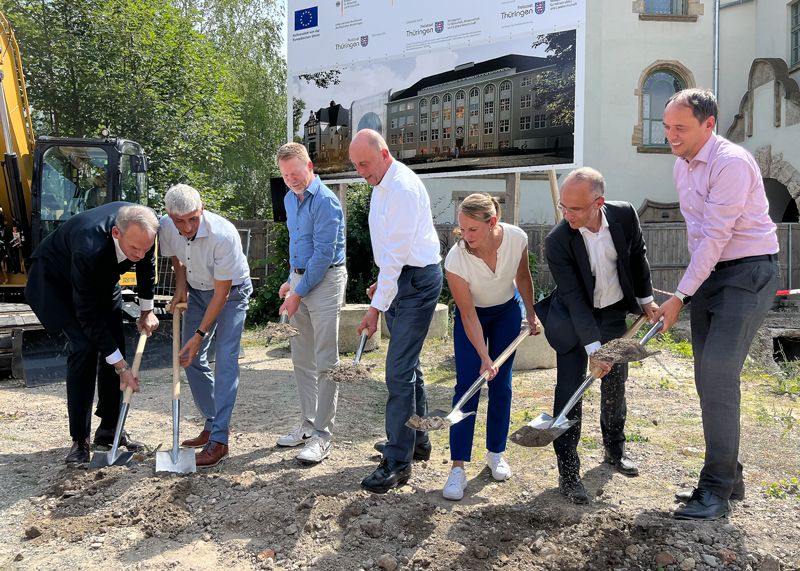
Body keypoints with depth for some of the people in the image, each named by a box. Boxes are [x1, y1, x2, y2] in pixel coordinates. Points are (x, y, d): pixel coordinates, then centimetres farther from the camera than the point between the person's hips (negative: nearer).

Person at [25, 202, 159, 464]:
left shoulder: (142, 227, -28)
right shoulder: (89, 249, -44)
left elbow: (147, 265, -3)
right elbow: (88, 315, -34)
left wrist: (147, 310, 1)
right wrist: (122, 367, -31)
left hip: (101, 277, 6)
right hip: (58, 281, -6)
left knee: (115, 344, -1)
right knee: (84, 348, -18)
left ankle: (109, 428, 12)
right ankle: (80, 439, -6)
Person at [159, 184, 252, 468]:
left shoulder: (223, 234, -35)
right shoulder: (166, 227, -17)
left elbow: (222, 293, -28)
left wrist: (199, 335, -25)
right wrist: (180, 288, -7)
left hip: (231, 292, -6)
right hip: (197, 290, 6)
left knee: (225, 360, -15)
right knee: (191, 358, 5)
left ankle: (219, 440, -13)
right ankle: (213, 423, 20)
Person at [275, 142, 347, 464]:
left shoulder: (325, 201, -15)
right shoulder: (290, 199, 13)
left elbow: (324, 254, -19)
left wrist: (299, 293, -15)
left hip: (325, 280, -9)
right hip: (300, 278, 9)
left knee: (325, 362, -5)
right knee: (302, 360, 12)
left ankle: (321, 436, 0)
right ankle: (308, 424, 23)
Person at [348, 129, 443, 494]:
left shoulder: (403, 188, -20)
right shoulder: (382, 184, 12)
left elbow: (396, 251, -23)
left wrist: (377, 307, -23)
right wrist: (382, 281, 19)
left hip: (417, 280, -10)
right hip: (400, 277, 11)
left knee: (399, 370, -11)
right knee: (407, 363, 17)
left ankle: (397, 462, -3)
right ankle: (417, 440, 32)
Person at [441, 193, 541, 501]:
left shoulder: (516, 238, -27)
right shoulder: (455, 259, -34)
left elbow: (523, 276, -4)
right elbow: (468, 315, -26)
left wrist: (531, 313, 5)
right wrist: (484, 356, -28)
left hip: (507, 311, 3)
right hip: (472, 316, -2)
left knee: (501, 384, 5)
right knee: (466, 386, -10)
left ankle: (495, 453, 21)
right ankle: (458, 467, -6)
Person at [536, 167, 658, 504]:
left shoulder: (624, 215, -18)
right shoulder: (557, 242, -28)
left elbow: (638, 255, 3)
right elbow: (574, 299, -27)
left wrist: (646, 298, 9)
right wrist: (592, 347, -30)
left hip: (614, 313, 4)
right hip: (574, 319, -4)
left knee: (615, 384, 16)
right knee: (569, 389, -9)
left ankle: (615, 448, 39)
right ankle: (568, 472, 1)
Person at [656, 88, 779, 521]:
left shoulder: (731, 163, -18)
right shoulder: (681, 166, 10)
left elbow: (715, 237, -22)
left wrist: (680, 296, -21)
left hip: (747, 272, -9)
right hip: (708, 273, 9)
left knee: (717, 373, -15)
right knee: (709, 377, 8)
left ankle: (717, 489, -5)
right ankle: (727, 477, 21)